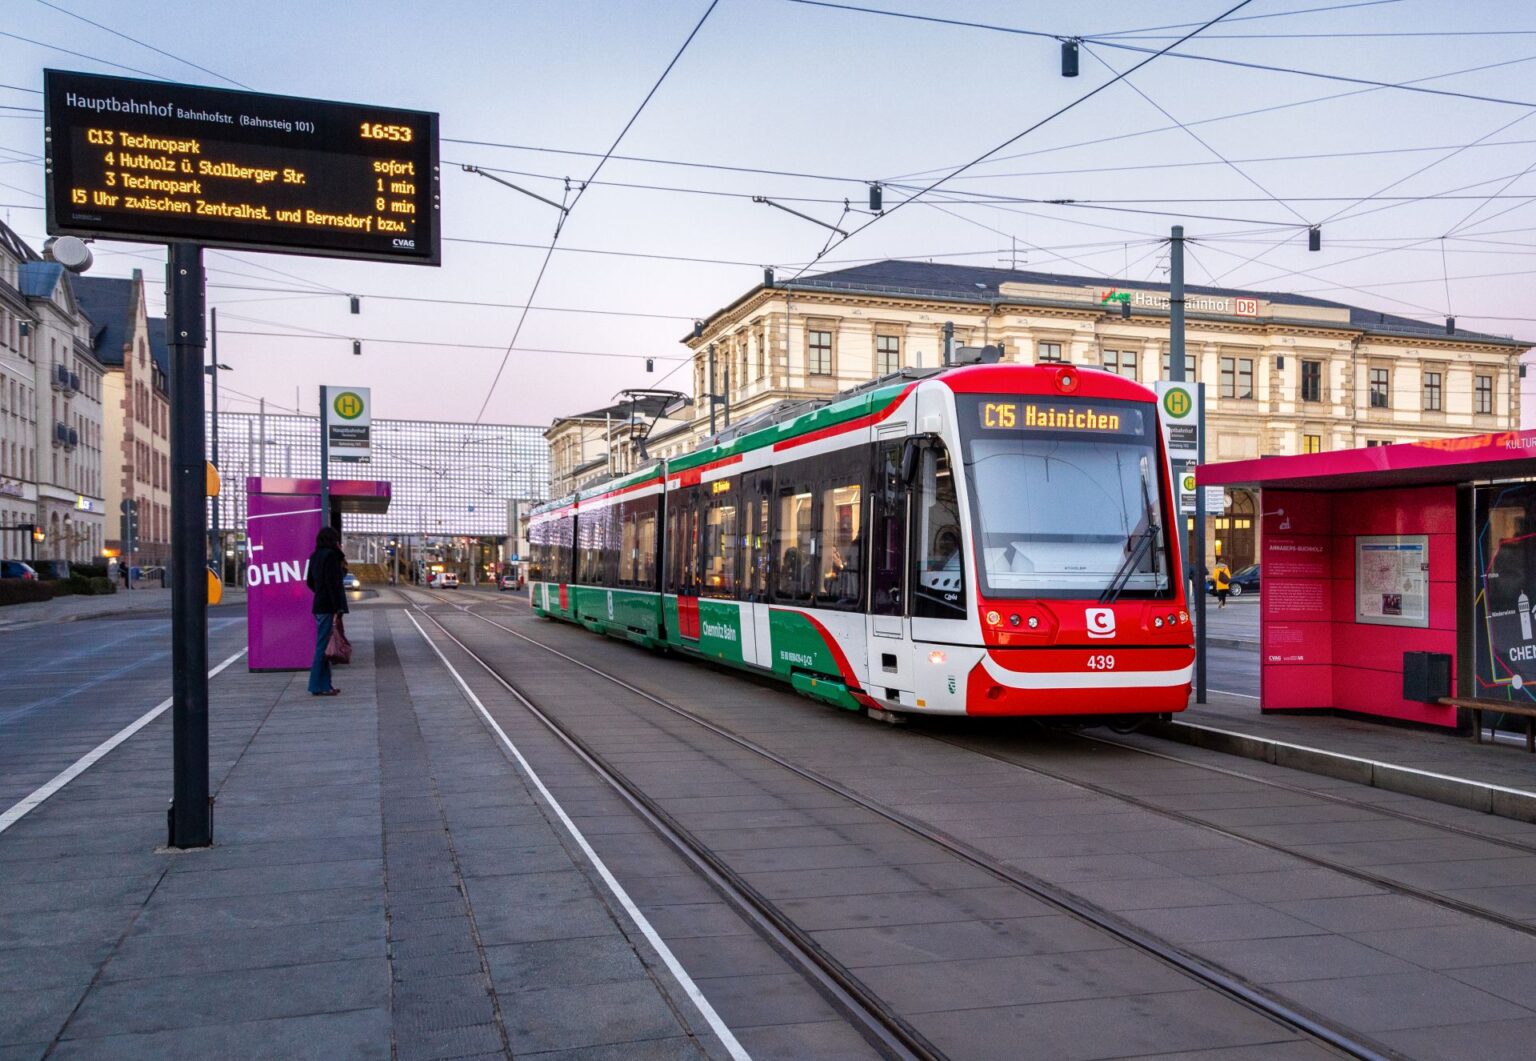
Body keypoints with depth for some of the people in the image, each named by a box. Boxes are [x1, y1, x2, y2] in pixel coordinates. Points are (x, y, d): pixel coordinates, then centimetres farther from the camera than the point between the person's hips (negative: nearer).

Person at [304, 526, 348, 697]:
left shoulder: (315, 556, 14)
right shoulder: (330, 555, -12)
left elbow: (310, 581, 20)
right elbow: (332, 583, -19)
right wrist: (337, 608, -19)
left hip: (318, 606, 9)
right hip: (328, 607, -9)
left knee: (323, 646, 13)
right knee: (324, 646, -6)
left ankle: (324, 684, 17)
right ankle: (318, 686, -4)